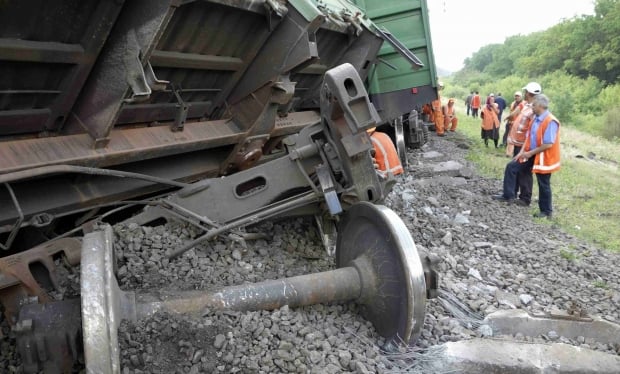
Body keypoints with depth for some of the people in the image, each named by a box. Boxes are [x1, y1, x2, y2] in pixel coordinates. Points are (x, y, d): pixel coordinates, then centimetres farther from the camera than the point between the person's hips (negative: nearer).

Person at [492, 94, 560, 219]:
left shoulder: (550, 122, -24)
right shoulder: (535, 119, 3)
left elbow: (548, 144, -26)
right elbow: (528, 137, 9)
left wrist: (530, 153, -19)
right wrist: (522, 152, 1)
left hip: (543, 158, -8)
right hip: (531, 154, 8)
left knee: (543, 185, 5)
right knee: (511, 167, 2)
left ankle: (546, 211, 24)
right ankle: (508, 195, 13)